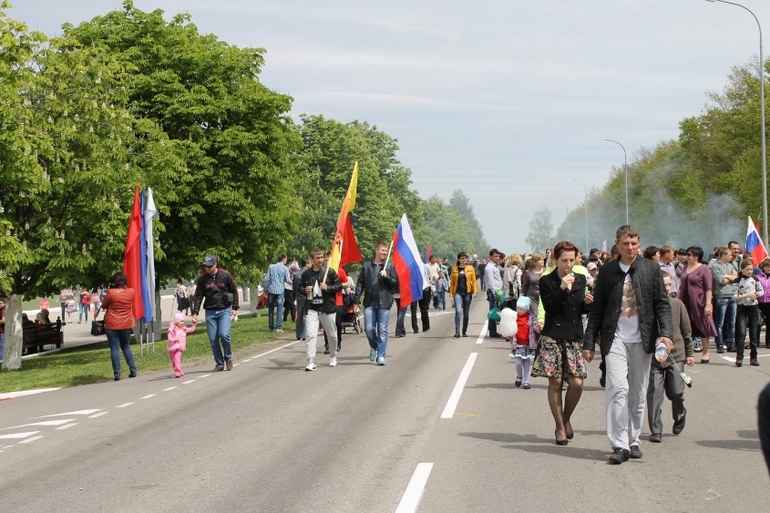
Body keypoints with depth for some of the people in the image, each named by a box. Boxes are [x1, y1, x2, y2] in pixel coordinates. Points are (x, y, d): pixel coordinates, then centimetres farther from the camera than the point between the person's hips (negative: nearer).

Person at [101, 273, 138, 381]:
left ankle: (117, 374, -2)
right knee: (126, 347, 19)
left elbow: (104, 306, -2)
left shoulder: (111, 292, -15)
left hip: (112, 325, -4)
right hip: (126, 324, 4)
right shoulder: (131, 292, -4)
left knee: (114, 349, 1)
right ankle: (133, 371, 14)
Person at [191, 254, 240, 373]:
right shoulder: (202, 279, 1)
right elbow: (198, 296, 2)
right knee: (213, 339, 0)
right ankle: (219, 364, 12)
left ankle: (228, 358, 8)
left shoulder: (225, 275, -2)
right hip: (210, 312, 2)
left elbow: (234, 290, 6)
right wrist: (195, 313, -7)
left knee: (224, 334, -16)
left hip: (224, 310, -2)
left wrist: (235, 307, 1)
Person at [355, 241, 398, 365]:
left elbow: (396, 283, 3)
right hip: (369, 303, 1)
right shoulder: (366, 265, 7)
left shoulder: (390, 266, 4)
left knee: (382, 330, 0)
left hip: (384, 303, -1)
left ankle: (381, 355, 6)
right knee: (369, 328, -2)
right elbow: (360, 283, 8)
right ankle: (374, 347, 26)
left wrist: (386, 277, -14)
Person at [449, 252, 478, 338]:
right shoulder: (454, 269, 4)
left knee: (466, 313, 8)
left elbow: (474, 280, 3)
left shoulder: (470, 268, 4)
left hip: (467, 292, 1)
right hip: (458, 292, -1)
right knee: (458, 311, -17)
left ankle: (464, 331, 19)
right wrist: (451, 292, 1)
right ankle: (457, 332, -17)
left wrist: (475, 291, -6)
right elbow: (452, 281, 6)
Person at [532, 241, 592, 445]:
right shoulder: (546, 281, -2)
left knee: (577, 382, -4)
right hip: (553, 337, -3)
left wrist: (587, 303, -3)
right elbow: (549, 309, -11)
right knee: (555, 382, -1)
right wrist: (562, 289, -20)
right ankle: (560, 427, 11)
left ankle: (566, 419, 20)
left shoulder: (580, 280, 11)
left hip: (575, 336, 4)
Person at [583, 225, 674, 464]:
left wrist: (666, 333, -12)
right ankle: (619, 445, -13)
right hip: (615, 338, -1)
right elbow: (597, 309, 7)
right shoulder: (607, 271, 4)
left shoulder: (651, 268, 4)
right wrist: (589, 342, 5)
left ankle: (633, 441, 20)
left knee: (637, 394, 7)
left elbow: (661, 303, 2)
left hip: (641, 339, 1)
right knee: (618, 388, -14)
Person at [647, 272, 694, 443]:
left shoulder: (677, 304, 1)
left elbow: (686, 330, 9)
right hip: (654, 357, -1)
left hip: (676, 355, 1)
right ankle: (655, 431, 4)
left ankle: (679, 416, 32)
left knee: (676, 391, 0)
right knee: (654, 393, -3)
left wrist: (689, 353, 10)